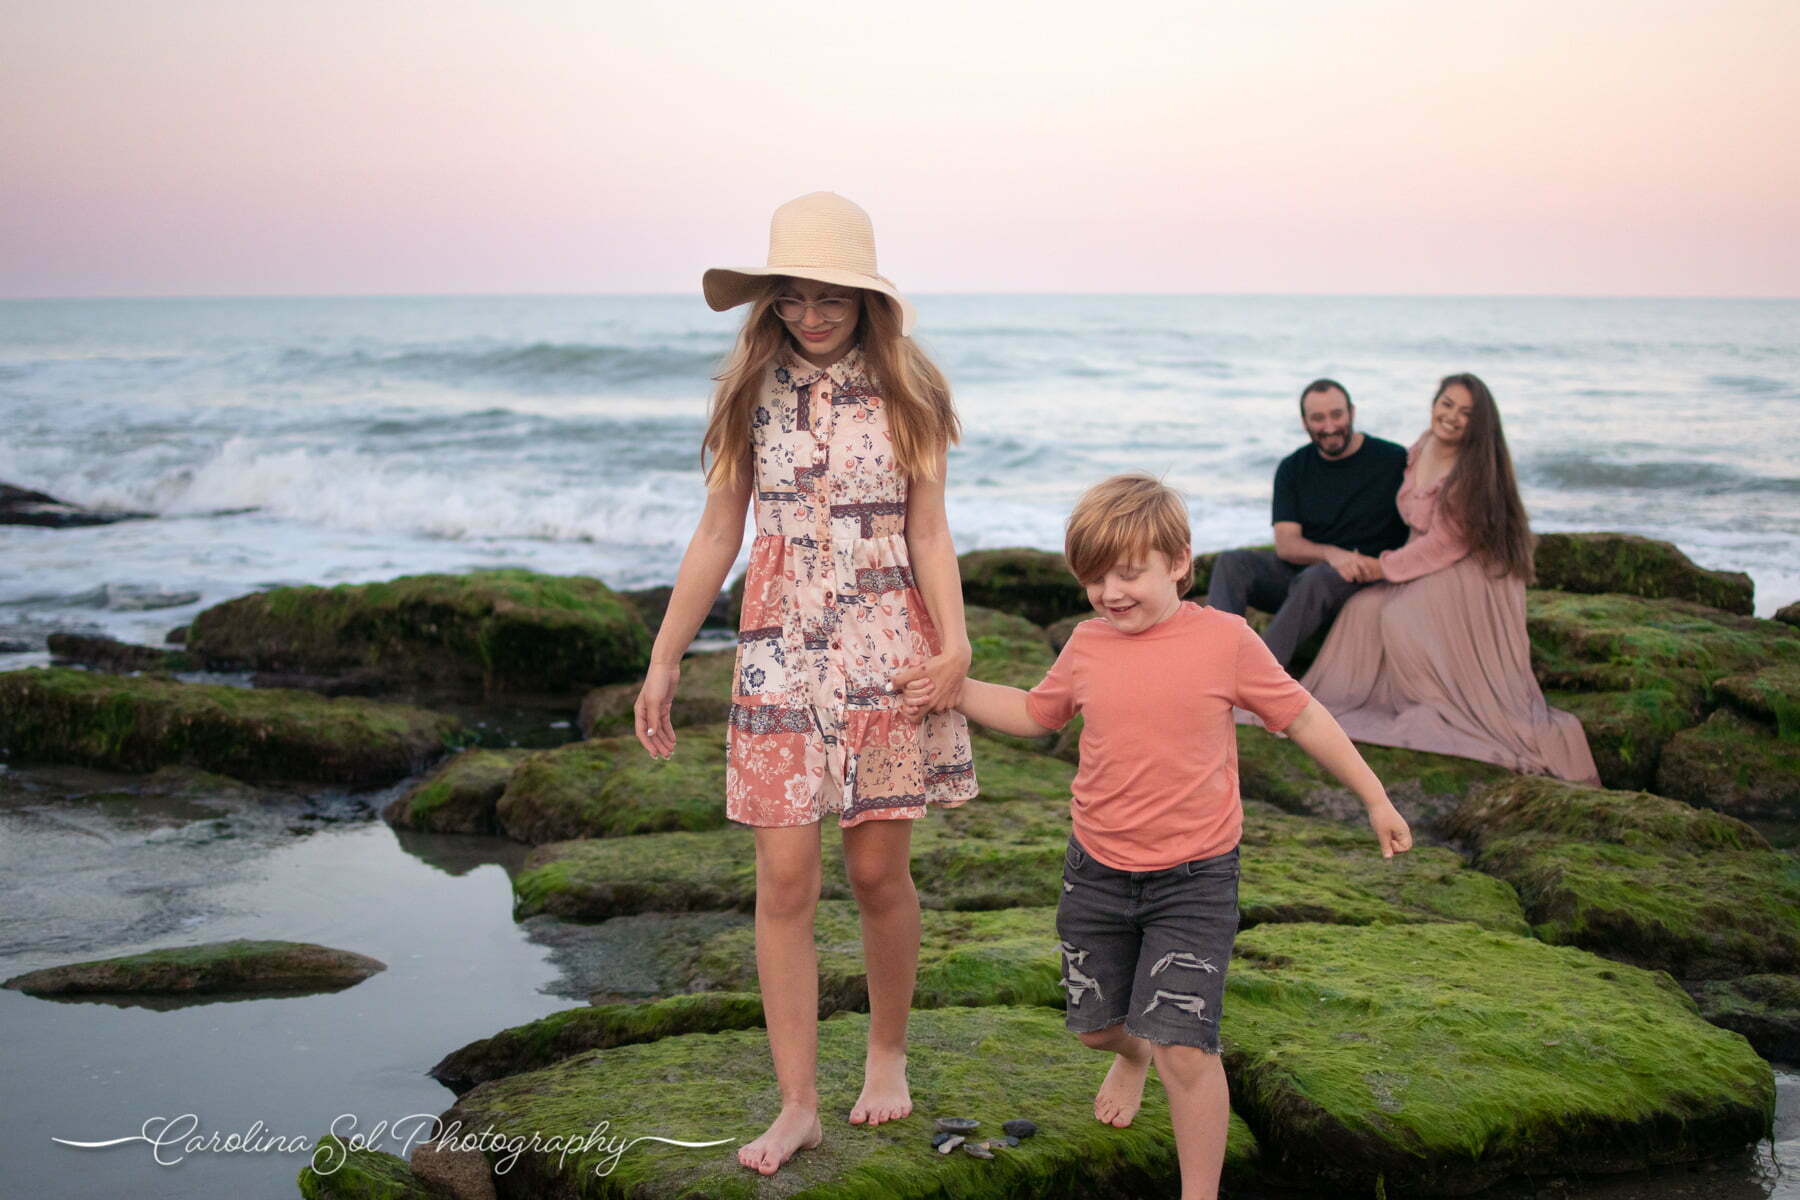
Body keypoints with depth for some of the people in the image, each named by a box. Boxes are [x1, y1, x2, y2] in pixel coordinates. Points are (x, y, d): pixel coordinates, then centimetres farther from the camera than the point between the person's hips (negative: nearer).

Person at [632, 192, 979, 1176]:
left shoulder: (905, 391, 0)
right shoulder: (752, 391, 4)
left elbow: (929, 530, 0)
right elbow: (718, 531, 8)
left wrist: (952, 638, -16)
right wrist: (664, 659, 6)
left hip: (887, 651, -1)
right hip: (780, 652, 1)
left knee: (877, 870, 5)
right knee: (784, 879, -3)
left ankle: (887, 1050, 30)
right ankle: (797, 1105, 6)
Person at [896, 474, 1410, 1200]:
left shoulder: (1225, 641, -11)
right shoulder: (1088, 645, -1)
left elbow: (1302, 716, 0)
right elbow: (1035, 714, 17)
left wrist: (1375, 799, 4)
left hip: (1194, 880, -4)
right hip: (1098, 872, 4)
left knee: (1184, 1047, -12)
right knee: (1095, 1024, 20)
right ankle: (1133, 1051, 56)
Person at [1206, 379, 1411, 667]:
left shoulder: (1394, 461, 0)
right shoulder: (1293, 468, 9)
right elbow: (1286, 544, -2)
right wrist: (1330, 554, -23)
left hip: (1362, 578, -4)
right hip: (1299, 571, 4)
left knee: (1316, 578, -37)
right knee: (1231, 562, -21)